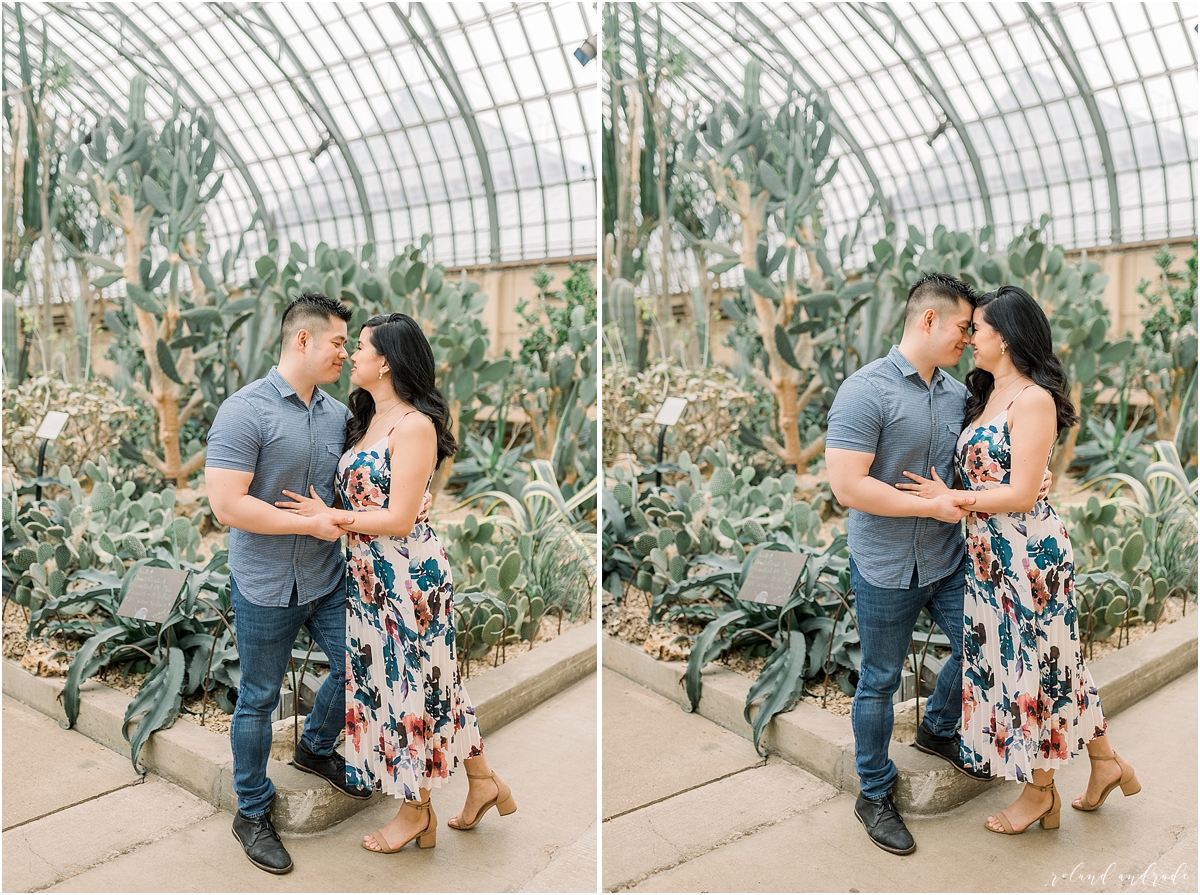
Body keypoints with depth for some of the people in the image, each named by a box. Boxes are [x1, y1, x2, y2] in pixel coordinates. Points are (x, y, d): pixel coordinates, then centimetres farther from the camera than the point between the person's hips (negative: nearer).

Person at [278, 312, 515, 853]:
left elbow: (399, 519, -20)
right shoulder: (368, 420, 12)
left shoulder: (414, 425, -17)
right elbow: (362, 496, 12)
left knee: (411, 685, 4)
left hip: (409, 574, -9)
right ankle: (483, 782, 29)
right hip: (369, 574, 9)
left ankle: (416, 811, 22)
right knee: (390, 680, 15)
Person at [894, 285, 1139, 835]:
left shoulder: (1033, 400, -16)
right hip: (990, 554, 9)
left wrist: (950, 499, -15)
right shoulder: (988, 396, 12)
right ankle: (1105, 763, 32)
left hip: (1029, 552, -9)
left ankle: (1040, 792, 21)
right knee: (1012, 660, 16)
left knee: (1033, 664, 4)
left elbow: (1022, 495, -20)